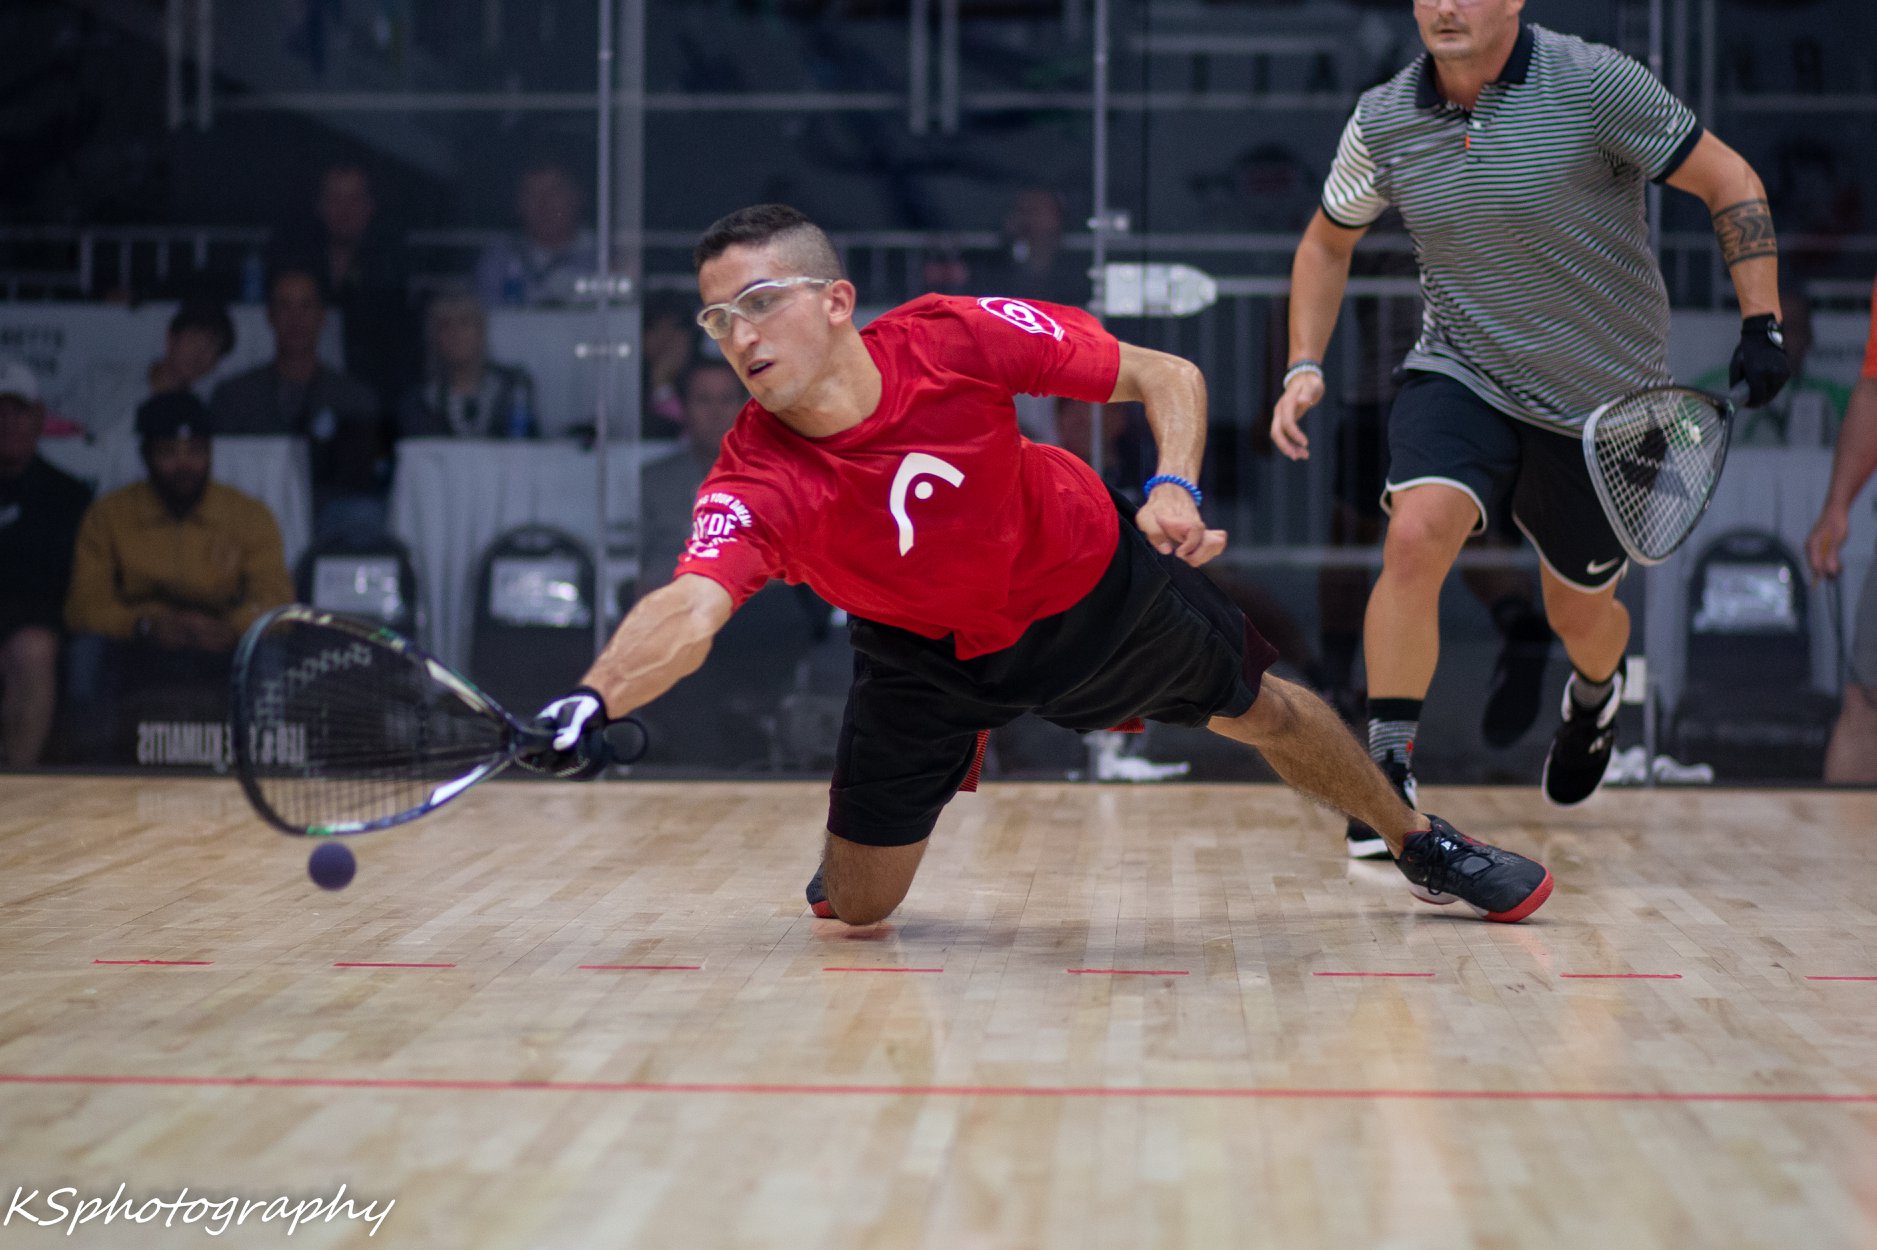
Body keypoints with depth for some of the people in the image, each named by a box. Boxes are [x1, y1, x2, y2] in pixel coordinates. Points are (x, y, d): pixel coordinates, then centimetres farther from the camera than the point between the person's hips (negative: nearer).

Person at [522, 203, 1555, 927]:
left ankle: (1419, 843, 47)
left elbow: (1168, 376, -18)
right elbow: (688, 609, -52)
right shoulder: (754, 482, -33)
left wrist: (1173, 486, -37)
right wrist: (592, 703, -71)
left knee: (1259, 712, 16)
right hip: (927, 653, 0)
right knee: (855, 908, -1)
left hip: (1090, 588, 0)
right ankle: (860, 831, 38)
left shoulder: (956, 338, -31)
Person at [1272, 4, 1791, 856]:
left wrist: (1761, 325, -18)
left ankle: (1596, 693, 52)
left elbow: (1729, 183, -10)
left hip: (1604, 401, -1)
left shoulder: (1594, 84, -19)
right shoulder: (1382, 123, -6)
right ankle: (1388, 770, -17)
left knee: (1580, 612, 13)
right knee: (1416, 535, -27)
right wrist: (1304, 366, 1)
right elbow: (1329, 241, 13)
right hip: (1459, 377, 2)